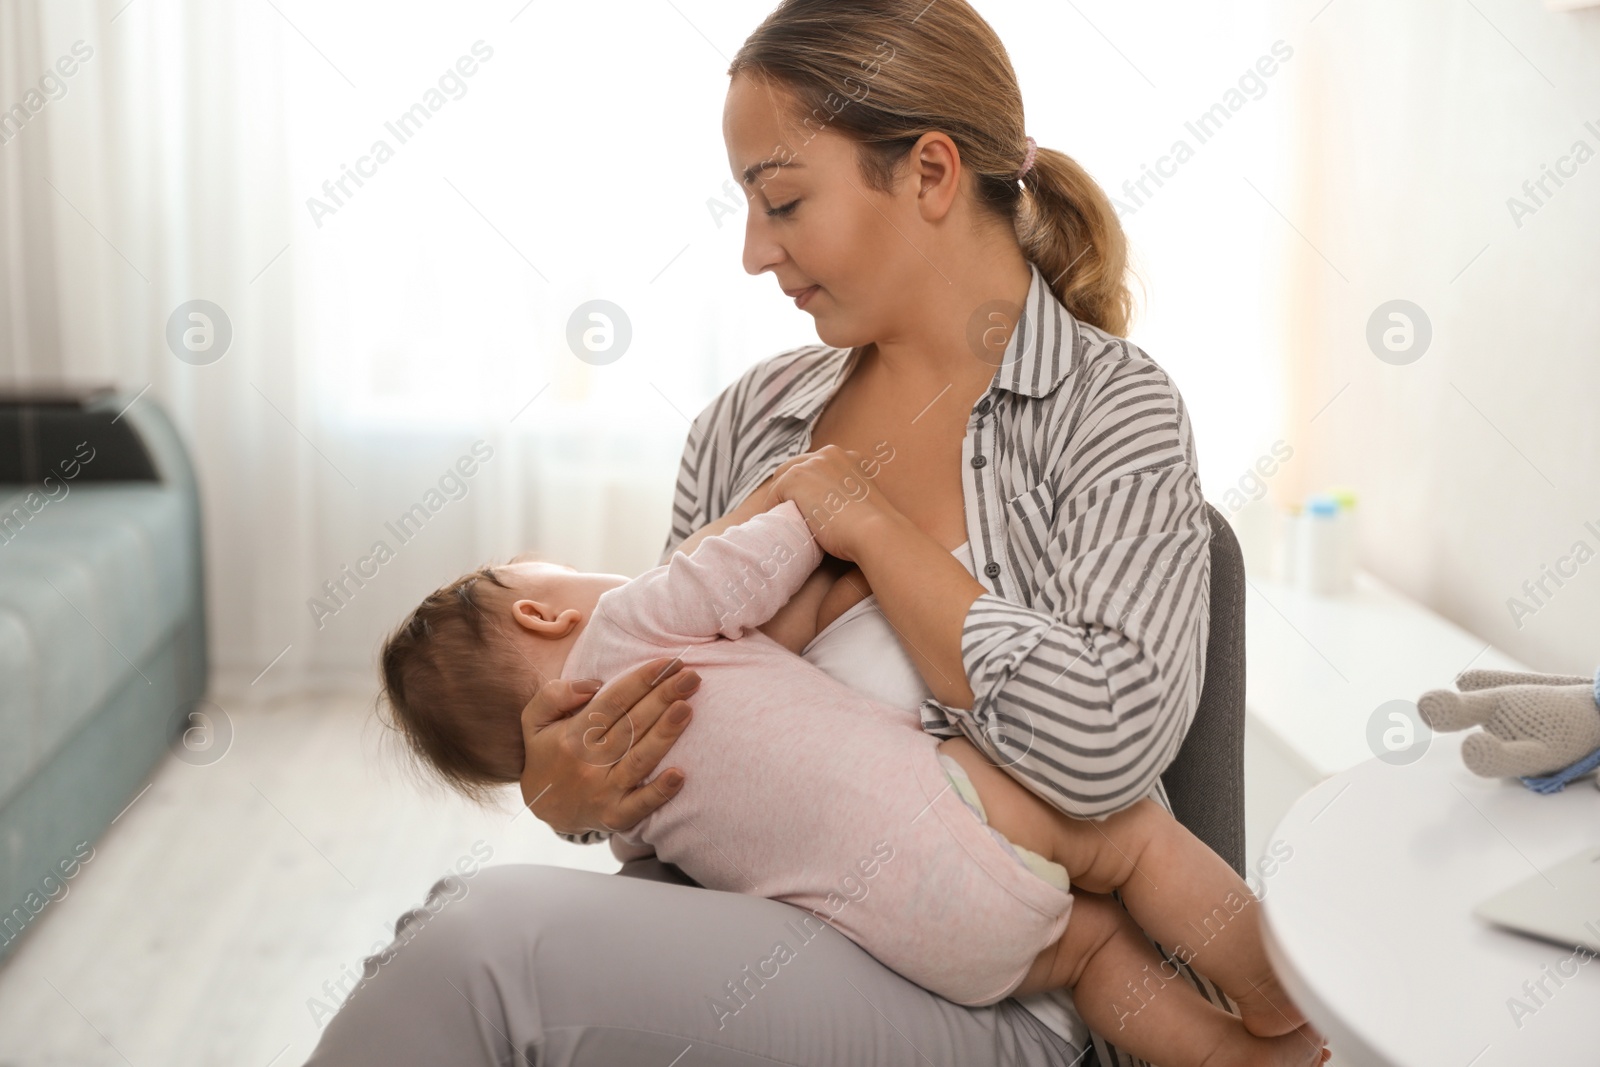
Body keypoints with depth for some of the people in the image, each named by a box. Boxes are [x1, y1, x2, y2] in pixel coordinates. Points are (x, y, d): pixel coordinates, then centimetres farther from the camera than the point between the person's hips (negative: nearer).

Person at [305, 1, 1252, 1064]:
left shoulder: (1112, 407, -4)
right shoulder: (747, 420, 10)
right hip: (742, 953, 4)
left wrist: (865, 520, -11)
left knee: (496, 933, -27)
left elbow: (1100, 748, -19)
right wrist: (574, 796, -7)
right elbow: (665, 709, 16)